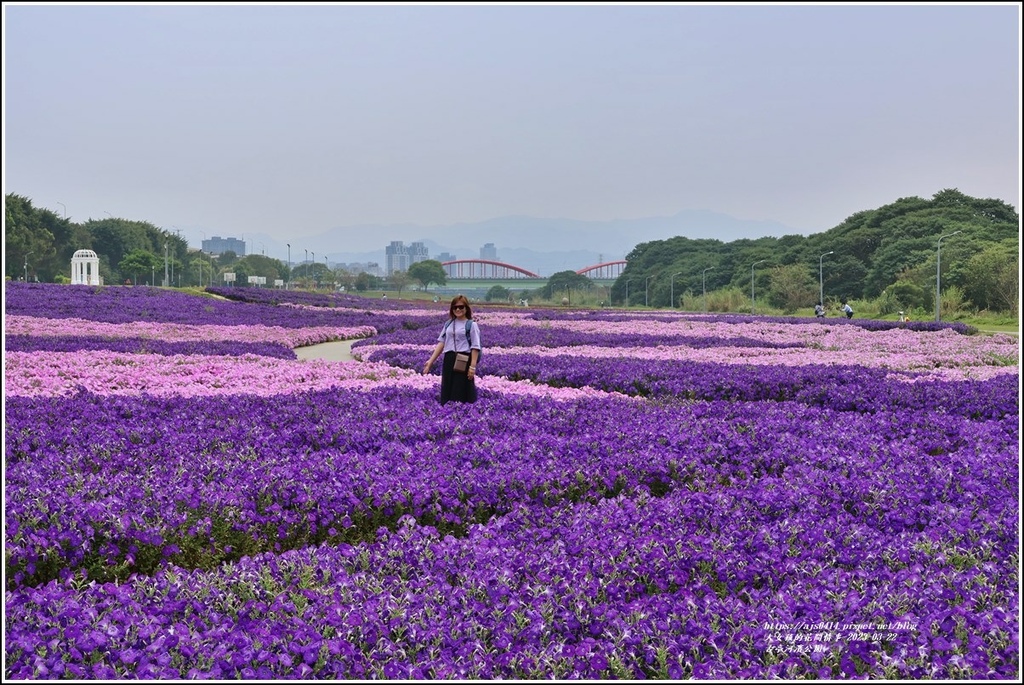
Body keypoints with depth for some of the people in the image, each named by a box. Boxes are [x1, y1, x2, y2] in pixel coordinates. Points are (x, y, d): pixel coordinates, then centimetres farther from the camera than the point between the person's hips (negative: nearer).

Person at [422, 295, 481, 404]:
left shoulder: (471, 325, -2)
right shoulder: (448, 324, 13)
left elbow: (475, 347, -6)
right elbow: (441, 343, 11)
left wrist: (473, 366, -14)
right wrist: (431, 361, 3)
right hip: (449, 361, 5)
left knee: (462, 394, -4)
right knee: (447, 393, 6)